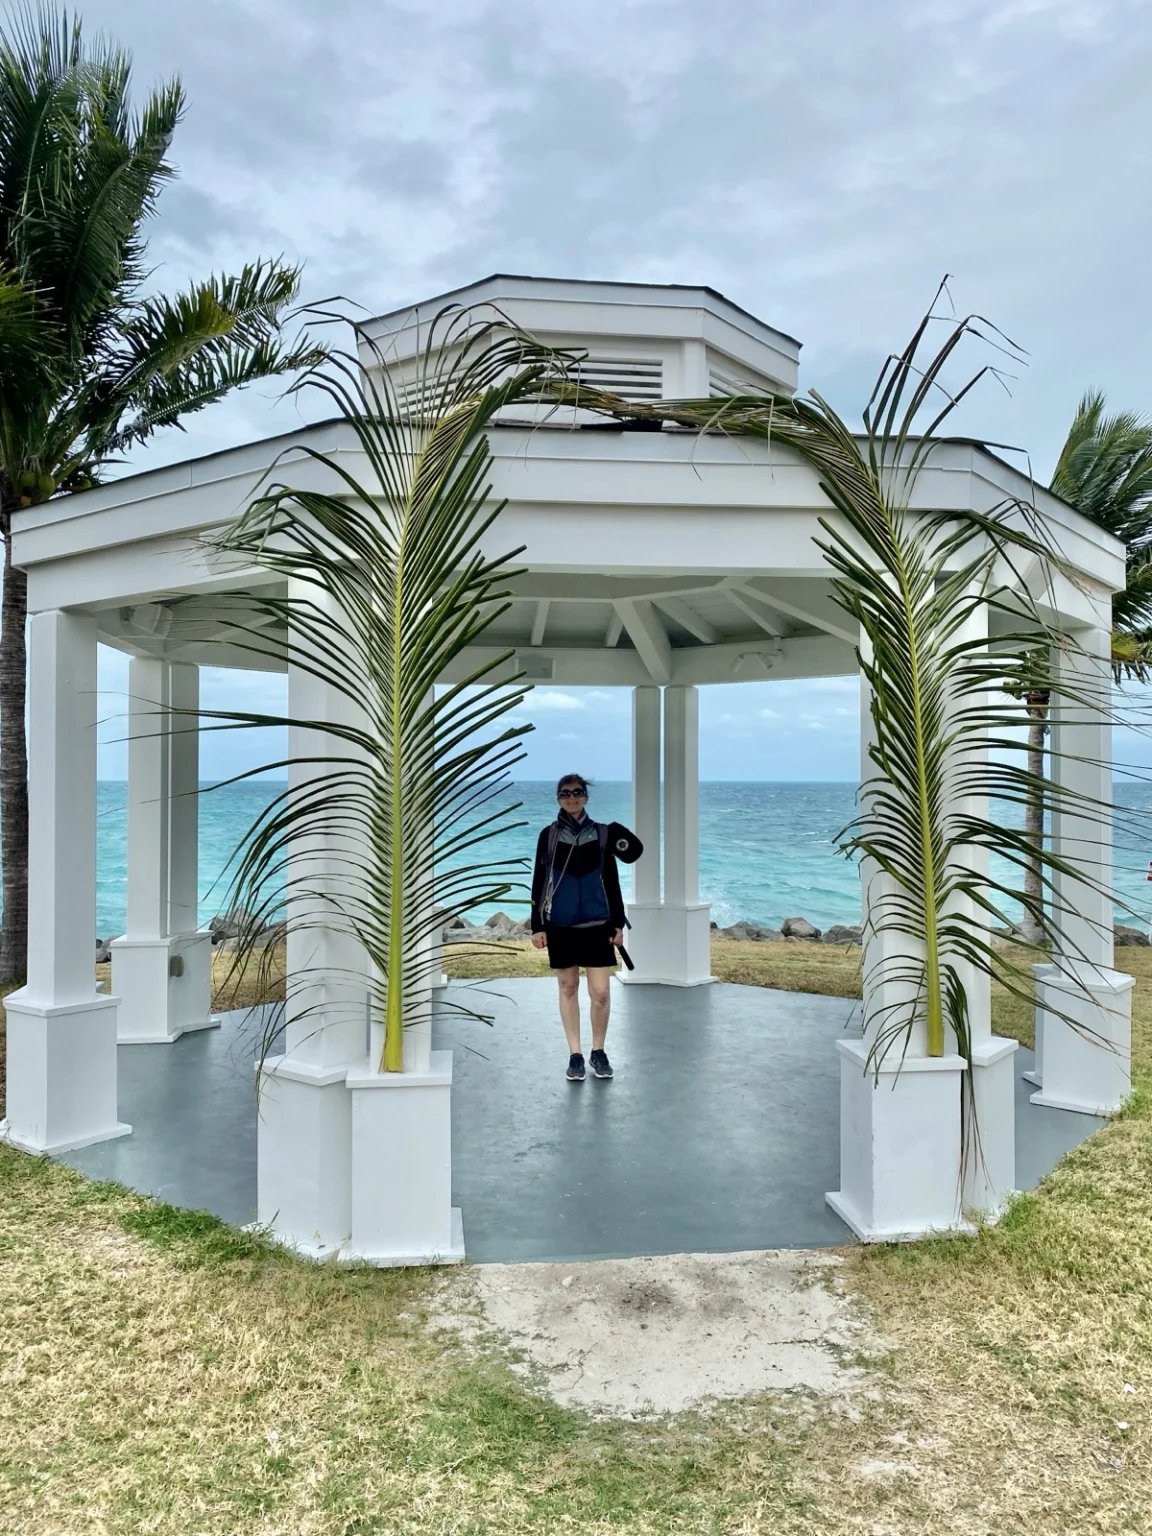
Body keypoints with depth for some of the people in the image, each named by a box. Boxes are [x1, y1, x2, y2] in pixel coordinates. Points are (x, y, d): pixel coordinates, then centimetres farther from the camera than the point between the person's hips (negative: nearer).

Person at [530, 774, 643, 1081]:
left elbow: (612, 881, 6)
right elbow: (539, 882, 3)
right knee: (568, 988, 8)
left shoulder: (602, 834, 2)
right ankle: (575, 1054, 18)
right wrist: (537, 925, 0)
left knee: (600, 992, -3)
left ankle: (598, 1051, 17)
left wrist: (618, 923, 4)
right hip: (560, 925, 0)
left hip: (597, 924, 0)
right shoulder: (548, 835, 1)